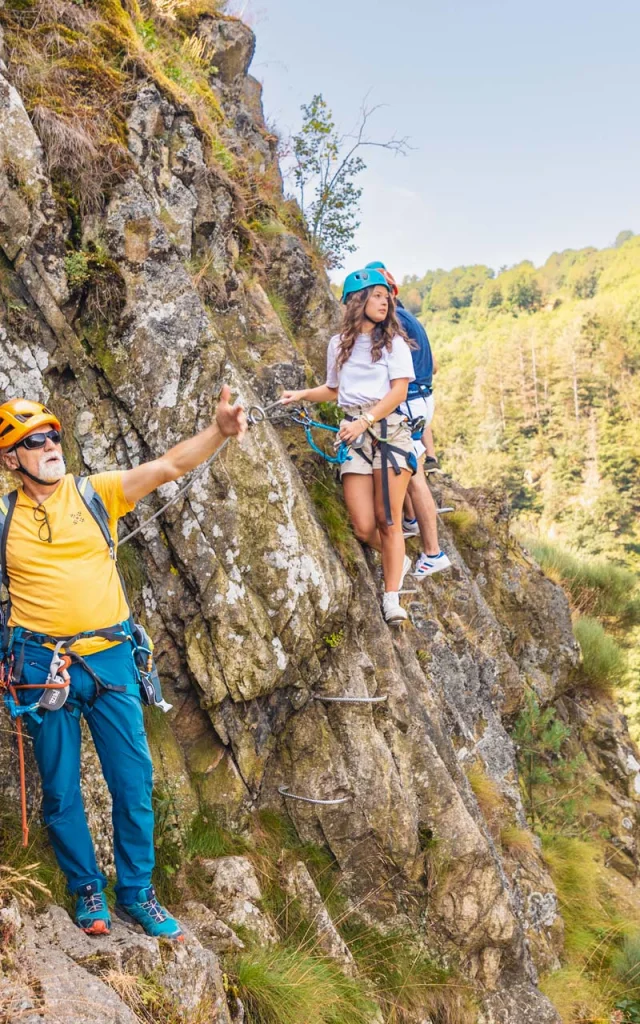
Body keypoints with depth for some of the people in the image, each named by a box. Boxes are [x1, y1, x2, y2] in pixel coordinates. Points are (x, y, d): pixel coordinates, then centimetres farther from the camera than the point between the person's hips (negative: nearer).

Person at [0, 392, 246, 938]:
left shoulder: (96, 492, -2)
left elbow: (169, 466, -13)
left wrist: (220, 430, -27)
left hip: (110, 658, 0)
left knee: (134, 780, 7)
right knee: (61, 789, 11)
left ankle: (137, 892, 26)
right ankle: (87, 889, 32)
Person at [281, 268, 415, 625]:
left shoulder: (393, 341, 6)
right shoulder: (339, 344, 16)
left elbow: (399, 391, -5)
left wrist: (365, 420, -15)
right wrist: (301, 395, 15)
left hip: (389, 428, -2)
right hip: (354, 433, 3)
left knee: (388, 520, -8)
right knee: (364, 528, -5)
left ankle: (393, 597, 1)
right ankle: (400, 561, 26)